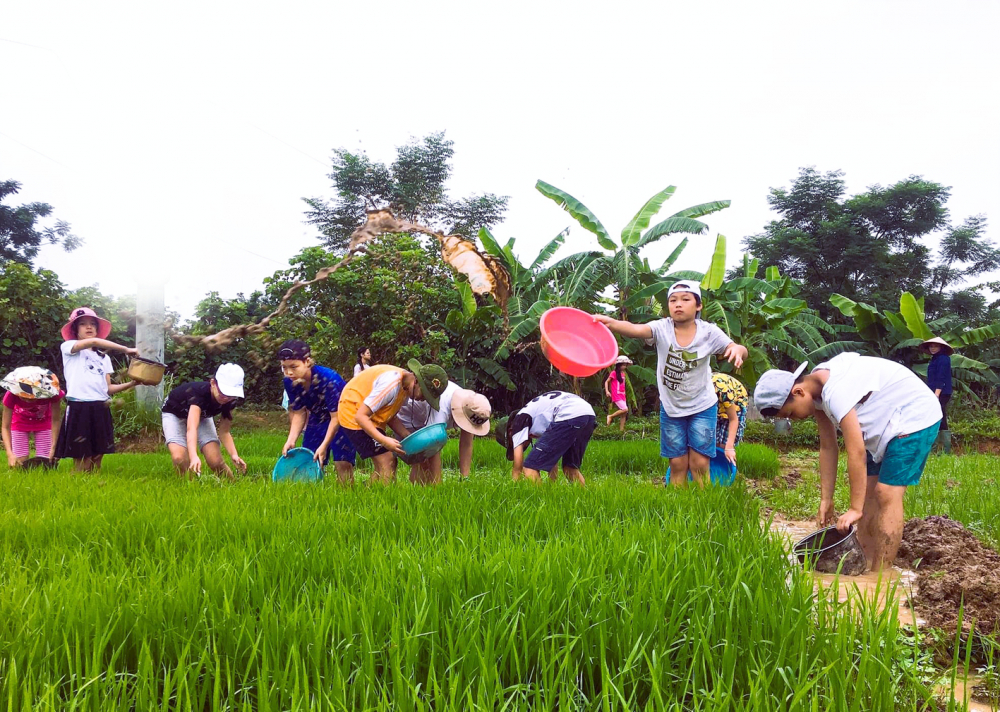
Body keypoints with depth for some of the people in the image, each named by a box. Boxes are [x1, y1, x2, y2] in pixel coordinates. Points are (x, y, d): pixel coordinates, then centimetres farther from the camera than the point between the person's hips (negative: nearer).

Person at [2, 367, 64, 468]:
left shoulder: (49, 392, -39)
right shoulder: (11, 396, -38)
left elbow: (55, 421, -26)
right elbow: (6, 427, -30)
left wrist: (53, 448, -33)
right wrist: (10, 453, -43)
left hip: (44, 422, 0)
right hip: (20, 423, 0)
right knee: (20, 462, -8)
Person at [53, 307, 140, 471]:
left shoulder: (104, 358, 21)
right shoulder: (68, 347, 4)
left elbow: (108, 388, 14)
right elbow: (93, 341, -15)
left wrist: (131, 383, -1)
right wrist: (126, 350, -15)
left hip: (101, 410, 5)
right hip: (79, 409, -5)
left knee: (97, 459, 3)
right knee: (82, 462, -7)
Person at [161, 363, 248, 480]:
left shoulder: (230, 402, -25)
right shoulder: (198, 392, -41)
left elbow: (224, 431, -16)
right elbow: (191, 428, -54)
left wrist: (234, 455, -34)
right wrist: (194, 456, -69)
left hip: (203, 415, 3)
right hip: (174, 414, -3)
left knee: (216, 462, -17)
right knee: (179, 459, -28)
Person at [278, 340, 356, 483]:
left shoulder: (328, 378, -33)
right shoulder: (290, 382, -16)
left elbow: (336, 417, -27)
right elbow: (299, 413, -5)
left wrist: (324, 446, -30)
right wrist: (291, 440, -17)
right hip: (318, 419, 6)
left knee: (342, 462, -15)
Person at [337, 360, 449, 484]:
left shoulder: (405, 386, 0)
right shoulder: (392, 384, -28)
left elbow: (390, 417, 8)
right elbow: (361, 416, -28)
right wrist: (383, 440, -35)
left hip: (371, 418, 9)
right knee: (387, 462, -15)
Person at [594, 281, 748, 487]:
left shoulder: (709, 332, -12)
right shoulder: (662, 328, -14)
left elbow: (738, 349, -12)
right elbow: (636, 329, -32)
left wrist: (738, 350, -38)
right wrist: (610, 323, -53)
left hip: (702, 407, -1)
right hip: (670, 408, 1)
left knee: (699, 463, -2)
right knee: (677, 463, 7)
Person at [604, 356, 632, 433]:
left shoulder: (623, 373, 14)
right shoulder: (614, 373, -7)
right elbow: (607, 382, -8)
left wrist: (625, 394, 14)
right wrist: (607, 391, -21)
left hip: (622, 396, 8)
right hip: (616, 396, -8)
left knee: (624, 413, 3)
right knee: (625, 409, -19)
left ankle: (622, 429, 6)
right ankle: (611, 416, -2)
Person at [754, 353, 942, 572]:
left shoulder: (836, 392, -33)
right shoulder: (817, 391, -4)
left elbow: (856, 452, -33)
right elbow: (828, 448, 1)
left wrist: (855, 508, -28)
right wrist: (826, 499, 1)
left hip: (914, 416, -10)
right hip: (887, 423, 10)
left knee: (887, 494, -13)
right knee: (867, 491, 7)